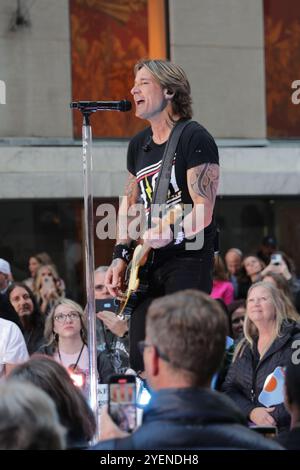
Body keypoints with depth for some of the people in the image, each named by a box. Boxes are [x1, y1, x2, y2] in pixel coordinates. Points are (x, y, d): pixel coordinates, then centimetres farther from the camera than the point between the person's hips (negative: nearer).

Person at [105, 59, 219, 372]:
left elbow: (203, 211, -16)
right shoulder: (138, 145, 15)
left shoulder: (195, 139, -10)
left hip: (188, 258, -8)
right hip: (148, 262, 8)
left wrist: (173, 234, -33)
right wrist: (121, 256, 11)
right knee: (140, 358, 4)